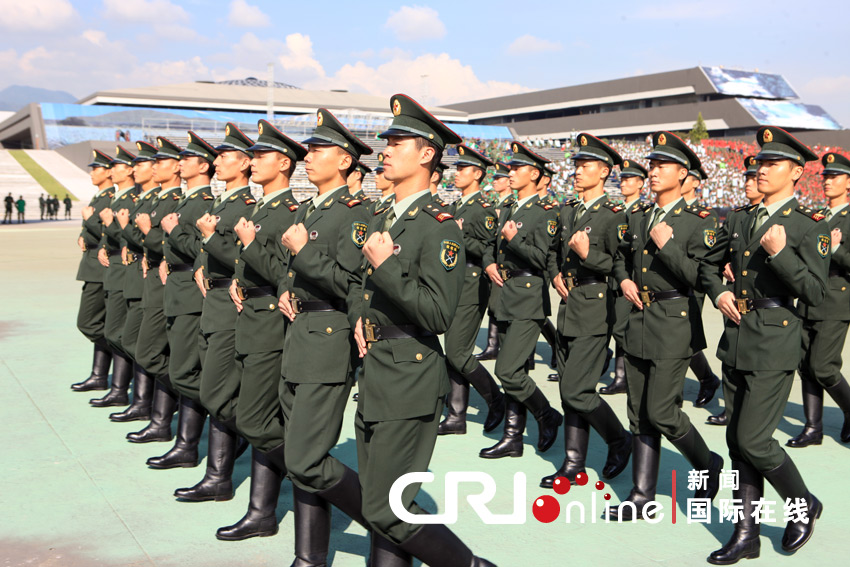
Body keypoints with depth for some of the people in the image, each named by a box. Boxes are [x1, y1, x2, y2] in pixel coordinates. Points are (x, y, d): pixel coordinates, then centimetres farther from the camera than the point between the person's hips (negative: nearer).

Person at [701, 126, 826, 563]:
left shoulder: (810, 227, -6)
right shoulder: (740, 221, 11)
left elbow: (816, 294, -12)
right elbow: (708, 264, 24)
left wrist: (780, 253, -22)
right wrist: (718, 293, 5)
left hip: (774, 344, -6)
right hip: (736, 340, 7)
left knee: (753, 441, -7)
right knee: (738, 442, 9)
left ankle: (804, 506, 22)